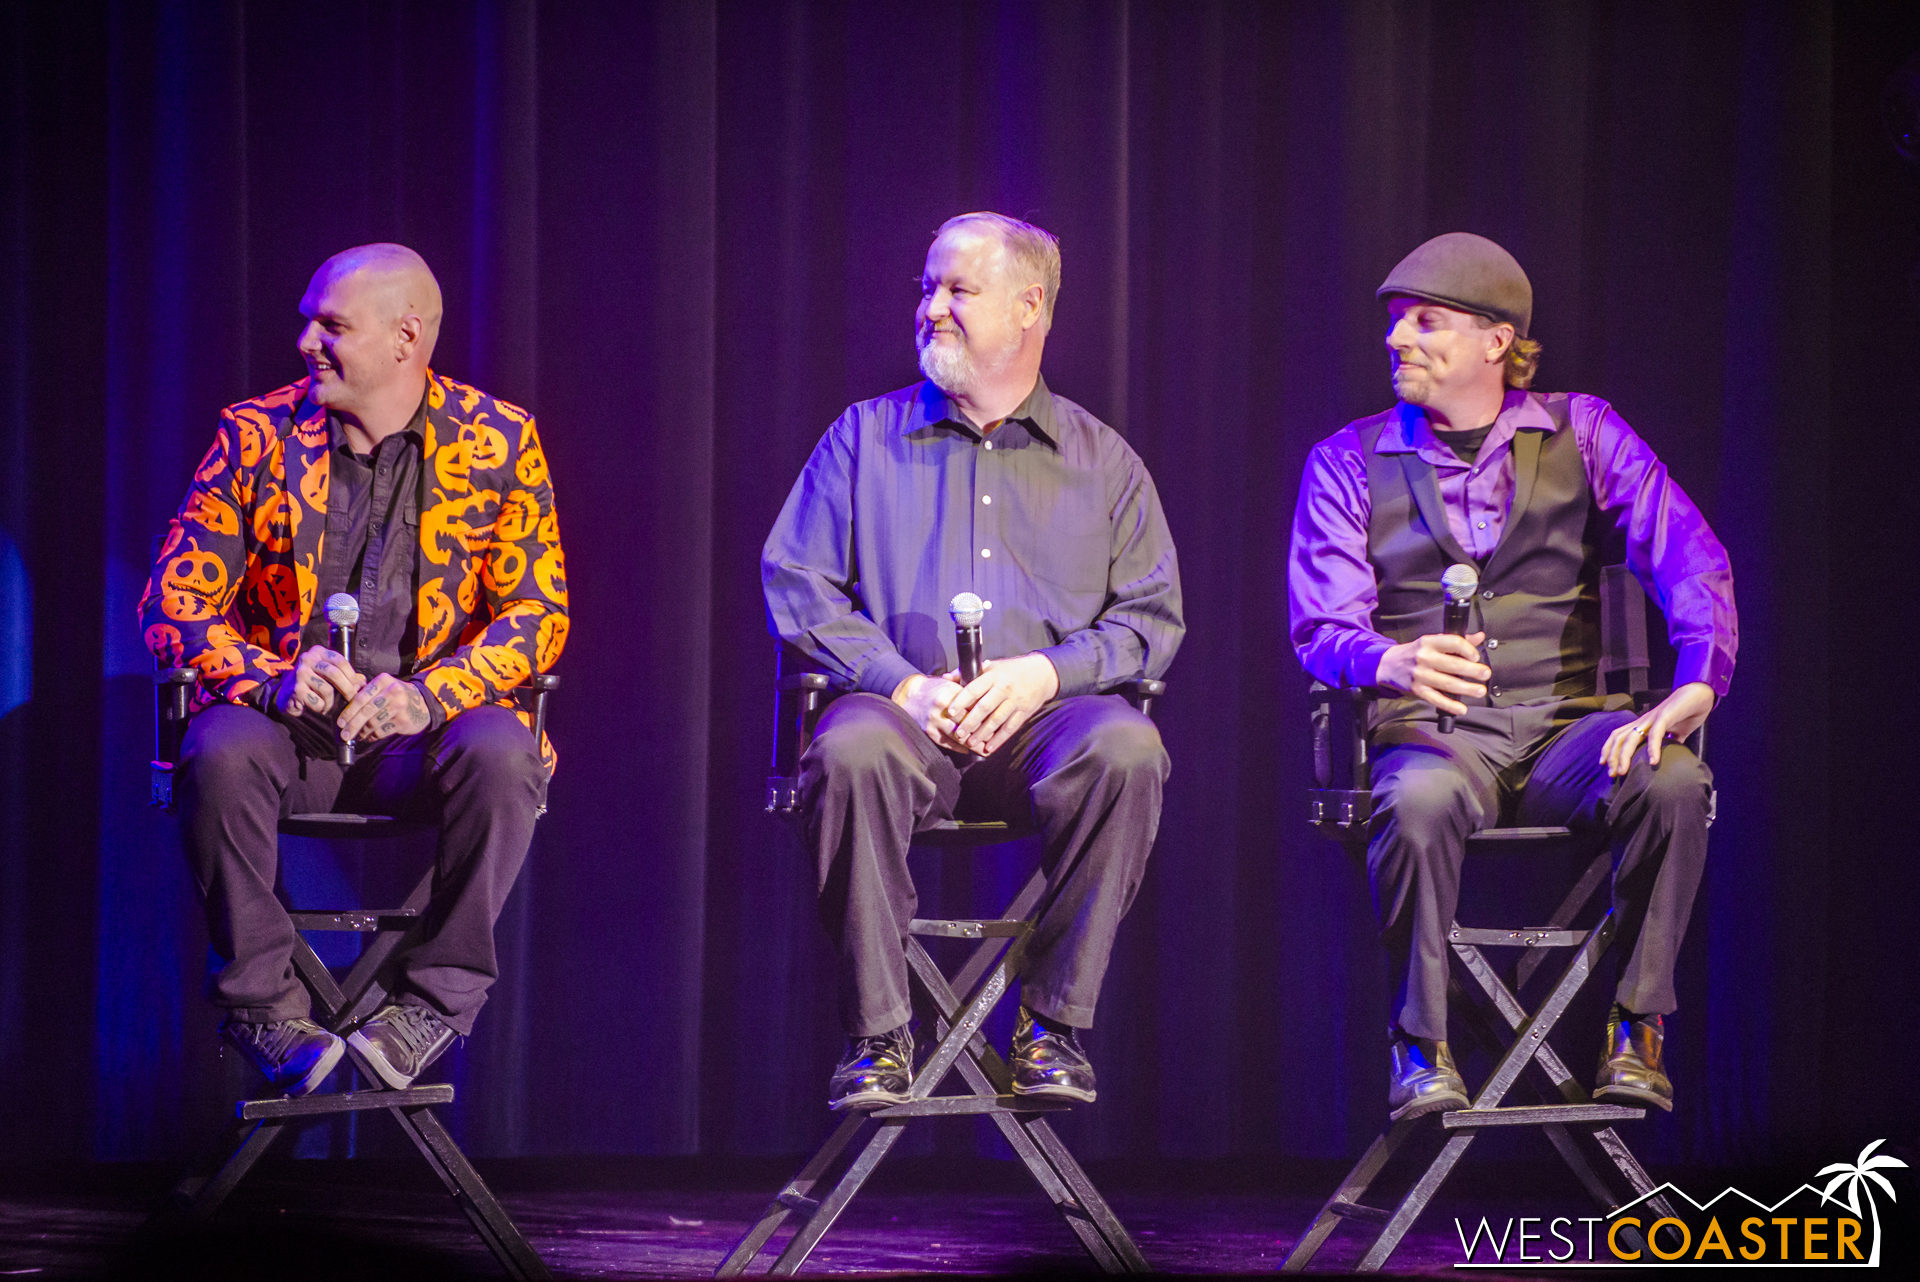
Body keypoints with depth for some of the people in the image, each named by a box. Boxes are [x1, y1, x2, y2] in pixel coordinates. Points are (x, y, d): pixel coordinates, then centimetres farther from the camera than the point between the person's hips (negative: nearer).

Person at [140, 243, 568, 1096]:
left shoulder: (496, 441, 3)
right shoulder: (256, 436, 5)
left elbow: (538, 612, -2)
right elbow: (174, 602, 1)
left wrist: (427, 694, -20)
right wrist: (273, 679, -19)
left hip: (420, 729, 0)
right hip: (289, 730, 1)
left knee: (500, 753, -34)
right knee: (222, 753, -33)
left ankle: (436, 998, -18)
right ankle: (265, 1003, -17)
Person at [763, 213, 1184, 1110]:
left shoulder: (1102, 461, 17)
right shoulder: (865, 439, 16)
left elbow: (1151, 617, 10)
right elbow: (797, 589, 6)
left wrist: (1046, 673, -11)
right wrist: (903, 684, -10)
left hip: (1042, 711, 0)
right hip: (905, 710, 0)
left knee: (1124, 748, -34)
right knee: (851, 751, -37)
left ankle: (1053, 1025, -23)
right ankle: (877, 1033, -27)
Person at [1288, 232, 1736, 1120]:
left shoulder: (1582, 435, 10)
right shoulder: (1347, 463, 9)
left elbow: (1691, 562, -3)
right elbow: (1321, 628, -3)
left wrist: (1694, 687, -23)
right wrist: (1392, 663, -28)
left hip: (1567, 723, 1)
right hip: (1429, 729, -1)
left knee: (1672, 781, -32)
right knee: (1420, 799, -38)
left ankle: (1636, 1029, -17)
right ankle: (1422, 1046, -21)